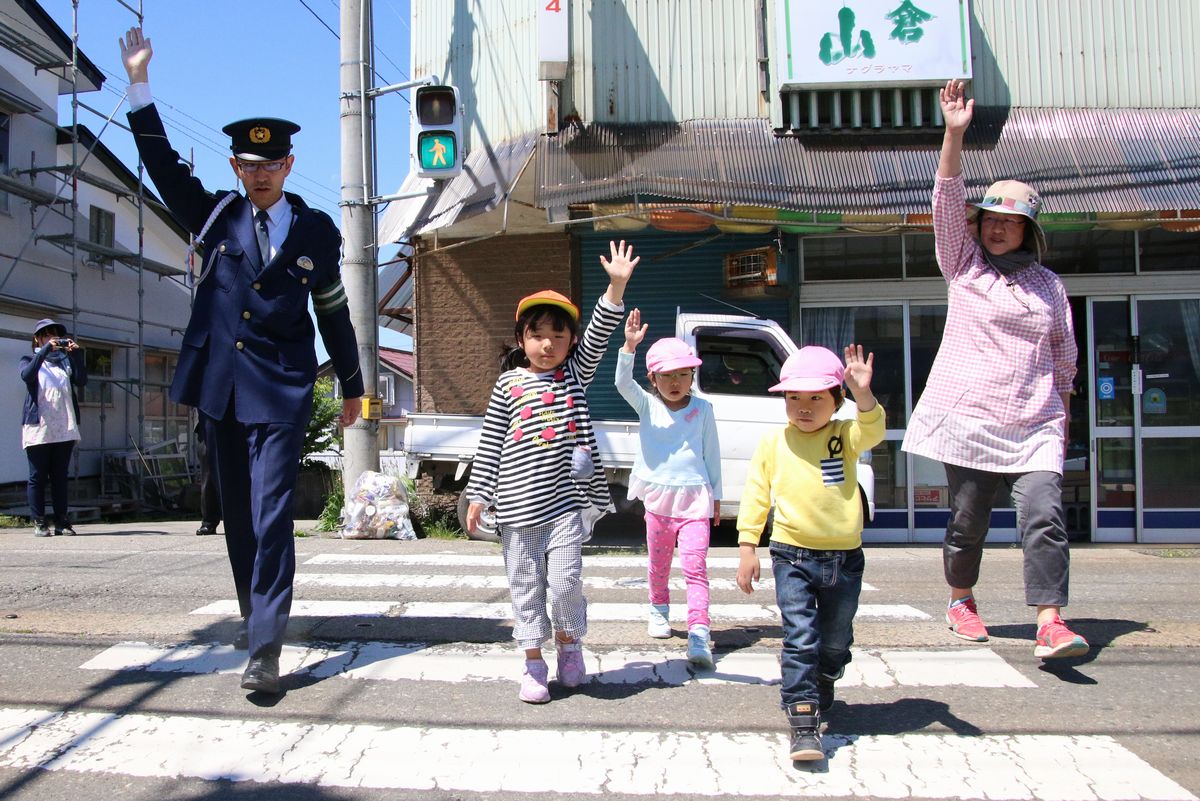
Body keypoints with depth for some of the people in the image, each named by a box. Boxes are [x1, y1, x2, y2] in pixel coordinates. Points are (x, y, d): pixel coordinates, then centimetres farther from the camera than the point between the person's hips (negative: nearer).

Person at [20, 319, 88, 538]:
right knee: (38, 477, -1)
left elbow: (81, 381, 0)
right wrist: (46, 350, -20)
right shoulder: (29, 360, 9)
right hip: (38, 427, -3)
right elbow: (27, 375, -15)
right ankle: (39, 523, 2)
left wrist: (76, 354, -9)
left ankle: (61, 522, 5)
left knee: (60, 477, 4)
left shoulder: (65, 360, 17)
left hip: (65, 428, 3)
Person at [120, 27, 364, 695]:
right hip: (219, 384, 3)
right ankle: (256, 617, 27)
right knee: (238, 514, 11)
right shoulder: (215, 216, 10)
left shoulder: (317, 231, 5)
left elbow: (333, 311, 11)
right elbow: (164, 164, 5)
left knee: (271, 514, -11)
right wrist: (139, 85, -3)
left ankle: (266, 648, -12)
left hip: (281, 389, -3)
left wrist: (352, 386, 16)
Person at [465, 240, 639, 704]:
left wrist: (616, 285, -20)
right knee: (526, 586, 8)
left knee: (564, 581, -6)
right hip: (518, 506, 0)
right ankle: (534, 664, 21)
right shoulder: (508, 384, 4)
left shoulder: (575, 374, 7)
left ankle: (569, 643, 22)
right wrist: (478, 496, 2)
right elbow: (489, 445, 5)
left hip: (565, 499, 0)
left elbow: (598, 337, -8)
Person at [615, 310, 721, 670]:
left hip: (695, 497, -2)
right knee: (658, 563, 18)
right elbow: (623, 383, -19)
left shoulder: (702, 409, 0)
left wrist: (716, 495, 9)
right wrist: (629, 347, -33)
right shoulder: (647, 405, -1)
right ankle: (659, 610, 42)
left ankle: (699, 635, -15)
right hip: (659, 496, 2)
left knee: (695, 565, -11)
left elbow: (712, 453, 7)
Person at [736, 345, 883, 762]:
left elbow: (872, 431, -21)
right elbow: (756, 496, 5)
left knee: (835, 641, 15)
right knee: (800, 639, -10)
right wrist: (747, 546, -1)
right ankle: (804, 725, -7)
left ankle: (817, 698, 42)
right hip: (792, 556, -1)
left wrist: (863, 395, -39)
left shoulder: (844, 436, 1)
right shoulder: (772, 444, 2)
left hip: (844, 558, 2)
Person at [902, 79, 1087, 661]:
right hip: (966, 415, -1)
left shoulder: (1048, 285, 12)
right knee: (967, 521, 6)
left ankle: (1050, 626, -15)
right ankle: (961, 600, 29)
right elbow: (947, 201, -8)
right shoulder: (964, 264, 6)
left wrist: (1063, 418, 19)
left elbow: (1064, 358, 19)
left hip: (1033, 424, 2)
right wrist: (954, 135, -19)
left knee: (1044, 515, -14)